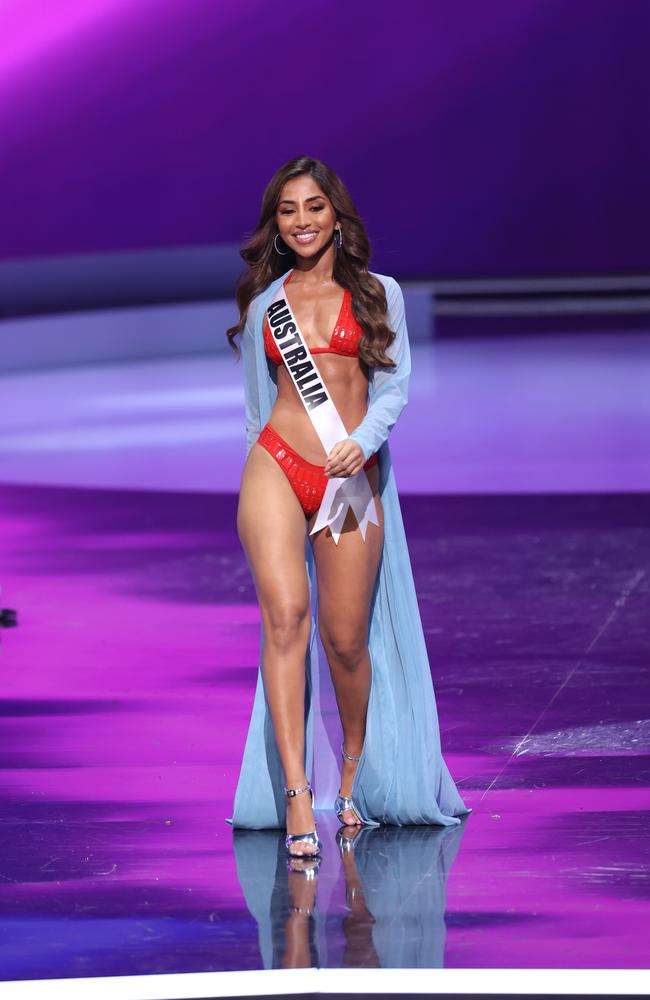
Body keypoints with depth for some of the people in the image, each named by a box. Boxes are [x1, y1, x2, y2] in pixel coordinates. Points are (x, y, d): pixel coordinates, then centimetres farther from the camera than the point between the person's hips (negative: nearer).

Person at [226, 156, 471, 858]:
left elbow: (393, 386, 3)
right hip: (275, 469, 0)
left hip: (351, 479, 0)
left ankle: (352, 774, 28)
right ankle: (297, 799, -23)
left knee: (346, 638, 0)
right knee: (286, 616, -17)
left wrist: (363, 441, -14)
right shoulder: (265, 303, 14)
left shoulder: (377, 294, 9)